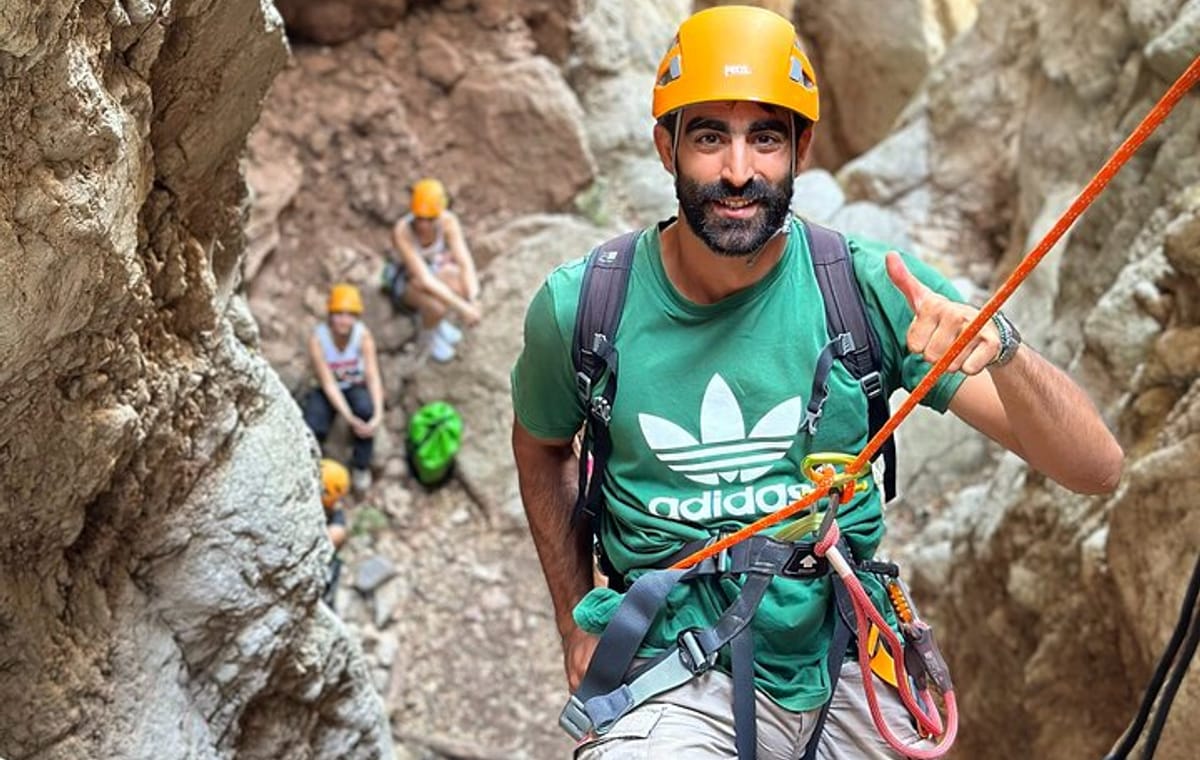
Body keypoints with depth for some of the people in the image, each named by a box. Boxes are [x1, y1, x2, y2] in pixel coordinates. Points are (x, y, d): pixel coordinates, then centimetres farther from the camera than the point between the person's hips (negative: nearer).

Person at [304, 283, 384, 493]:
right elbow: (328, 383, -26)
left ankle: (361, 466, -10)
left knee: (365, 407, -35)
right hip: (327, 392, -1)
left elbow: (373, 376, -24)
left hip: (355, 387, 1)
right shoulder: (318, 339, -25)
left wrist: (378, 414, -40)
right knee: (313, 428, -31)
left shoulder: (363, 335, -21)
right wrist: (350, 418, -36)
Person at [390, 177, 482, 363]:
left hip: (438, 272, 4)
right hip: (410, 282, -4)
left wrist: (473, 301, -40)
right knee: (438, 308, -34)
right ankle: (428, 332, 3)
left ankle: (440, 321, 5)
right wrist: (462, 308, -40)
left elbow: (465, 263, -25)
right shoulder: (402, 231, -35)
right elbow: (425, 280, -39)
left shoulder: (448, 221, -24)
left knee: (468, 286, -28)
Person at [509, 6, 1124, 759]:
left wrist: (1001, 349, -35)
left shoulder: (872, 287, -13)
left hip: (849, 672, 1)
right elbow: (542, 445, 13)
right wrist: (576, 619, 9)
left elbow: (1097, 469, -17)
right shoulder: (579, 305, -10)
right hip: (674, 683, -1)